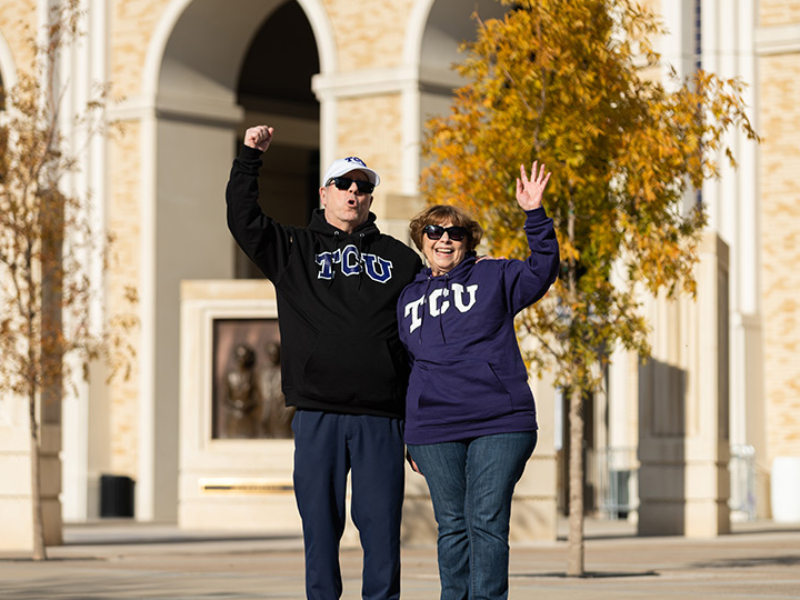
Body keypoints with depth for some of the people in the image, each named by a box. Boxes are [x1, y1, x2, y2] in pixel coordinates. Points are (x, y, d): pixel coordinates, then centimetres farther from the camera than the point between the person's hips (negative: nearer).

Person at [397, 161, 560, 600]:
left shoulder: (493, 277, 11)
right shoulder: (408, 300, 19)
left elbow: (541, 272, -6)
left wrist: (534, 215, -17)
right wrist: (409, 439, 18)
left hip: (499, 423, -3)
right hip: (434, 431, 3)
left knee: (487, 521, -8)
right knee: (452, 526, 5)